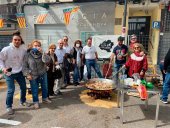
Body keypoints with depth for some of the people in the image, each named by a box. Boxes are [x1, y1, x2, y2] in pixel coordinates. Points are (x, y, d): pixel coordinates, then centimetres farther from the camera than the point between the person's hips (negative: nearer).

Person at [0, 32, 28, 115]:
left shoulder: (23, 49, -9)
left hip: (20, 72, 4)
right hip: (9, 73, -4)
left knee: (24, 87, 14)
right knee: (11, 90, -5)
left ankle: (23, 101, 39)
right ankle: (9, 106, 17)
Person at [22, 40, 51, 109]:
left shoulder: (42, 54, -4)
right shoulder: (27, 55, -8)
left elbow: (47, 60, -22)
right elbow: (24, 66, -5)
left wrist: (42, 52, -31)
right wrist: (27, 74, -14)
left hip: (43, 74, 3)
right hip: (33, 76, -2)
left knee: (45, 87, 18)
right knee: (35, 90, 8)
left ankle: (45, 98, 40)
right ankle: (36, 102, 27)